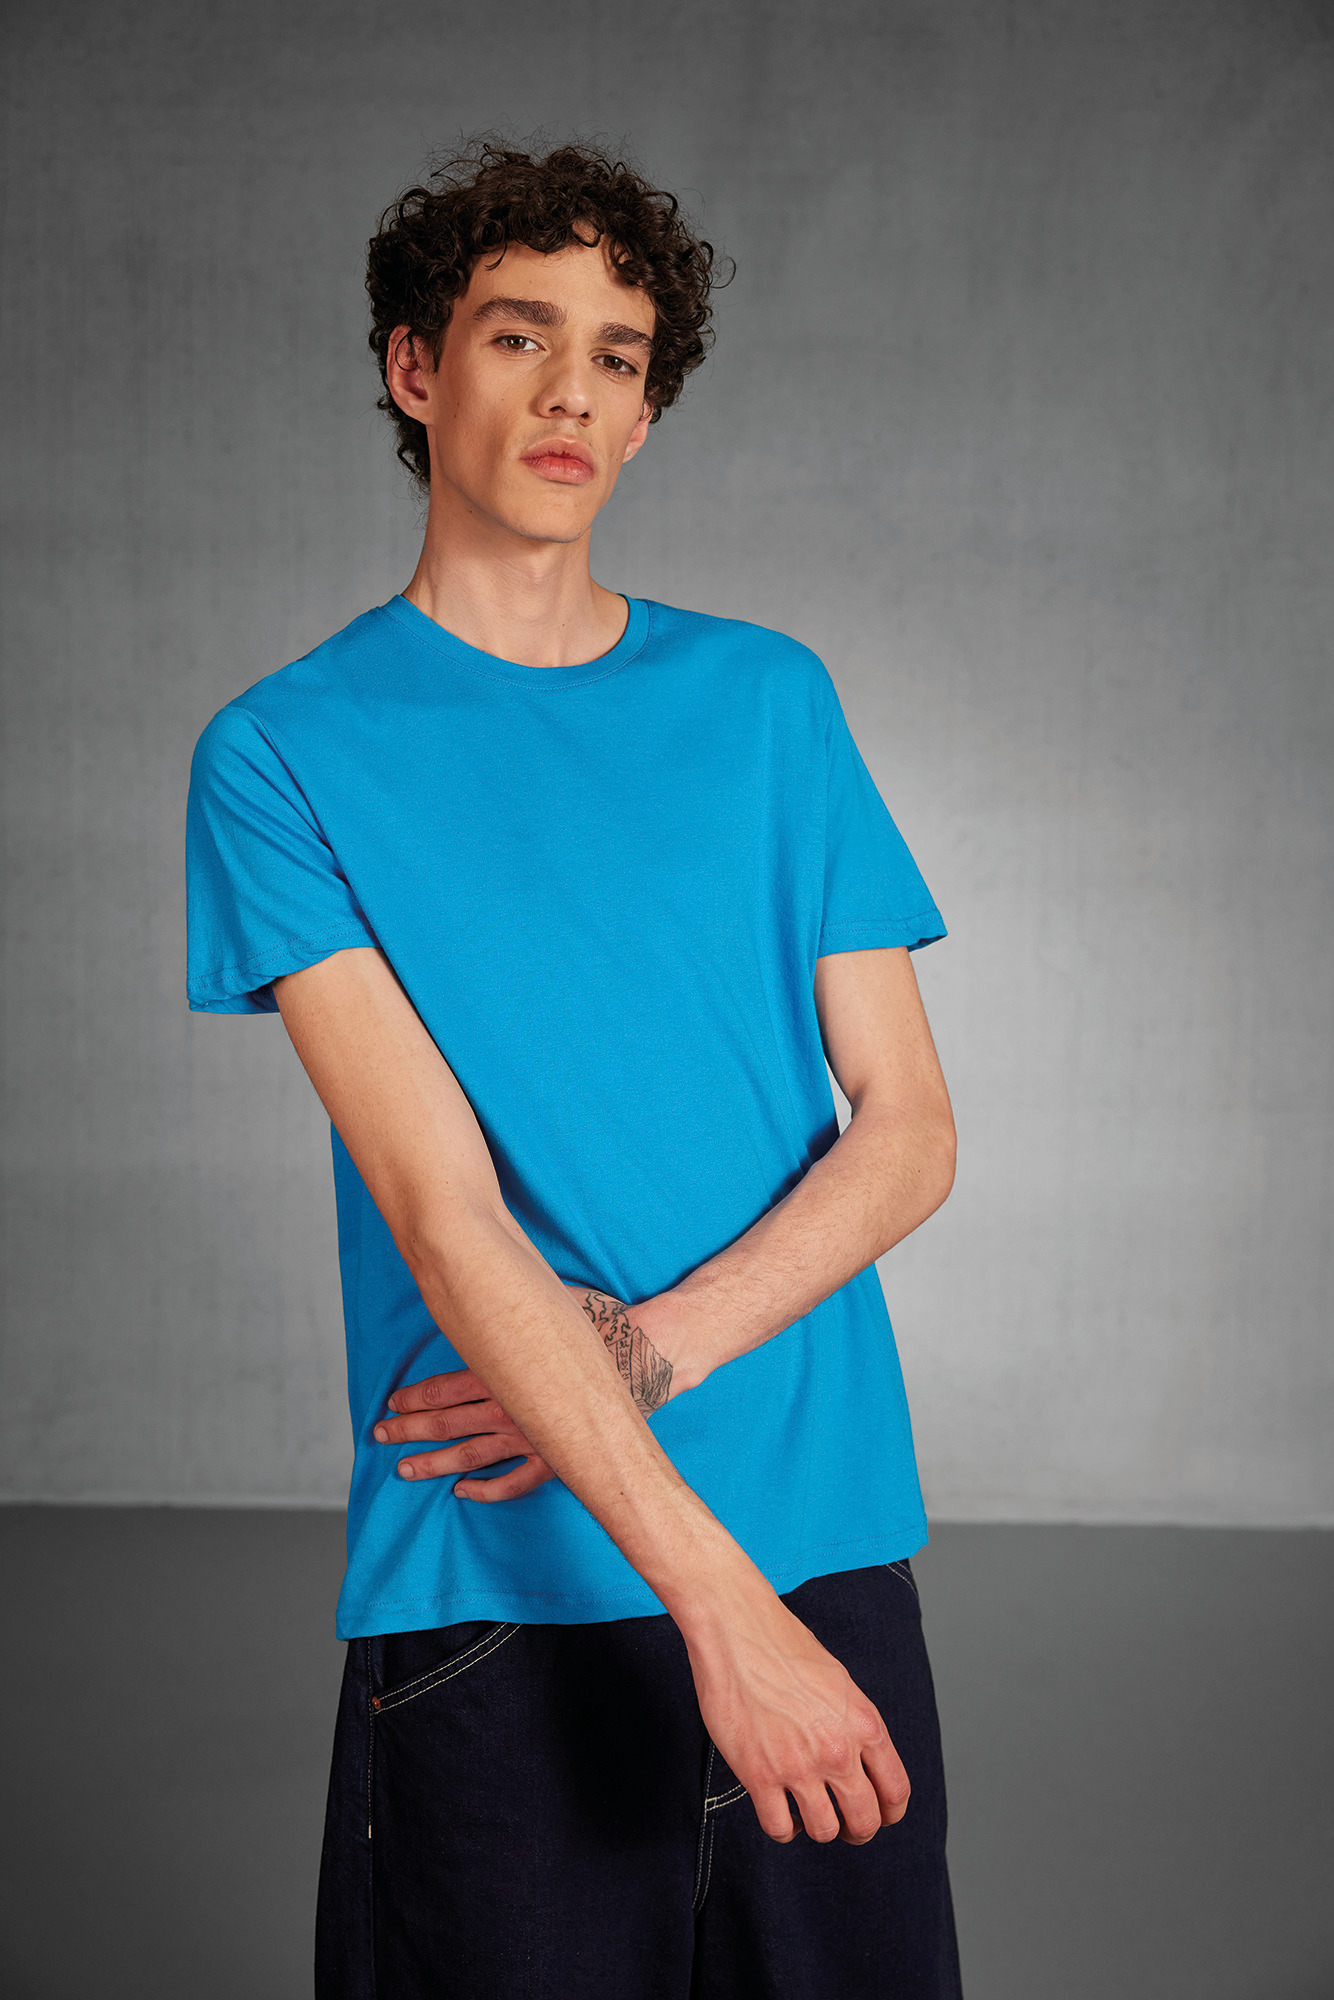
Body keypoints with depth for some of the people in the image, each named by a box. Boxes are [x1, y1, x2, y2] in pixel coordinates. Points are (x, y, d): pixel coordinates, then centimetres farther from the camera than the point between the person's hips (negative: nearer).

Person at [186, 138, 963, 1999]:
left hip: (833, 1550, 3)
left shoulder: (769, 700, 7)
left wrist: (648, 1349, -13)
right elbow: (438, 1202, -13)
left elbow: (910, 1133, 4)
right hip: (505, 1590, -3)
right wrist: (718, 1598, -20)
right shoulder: (287, 752, -3)